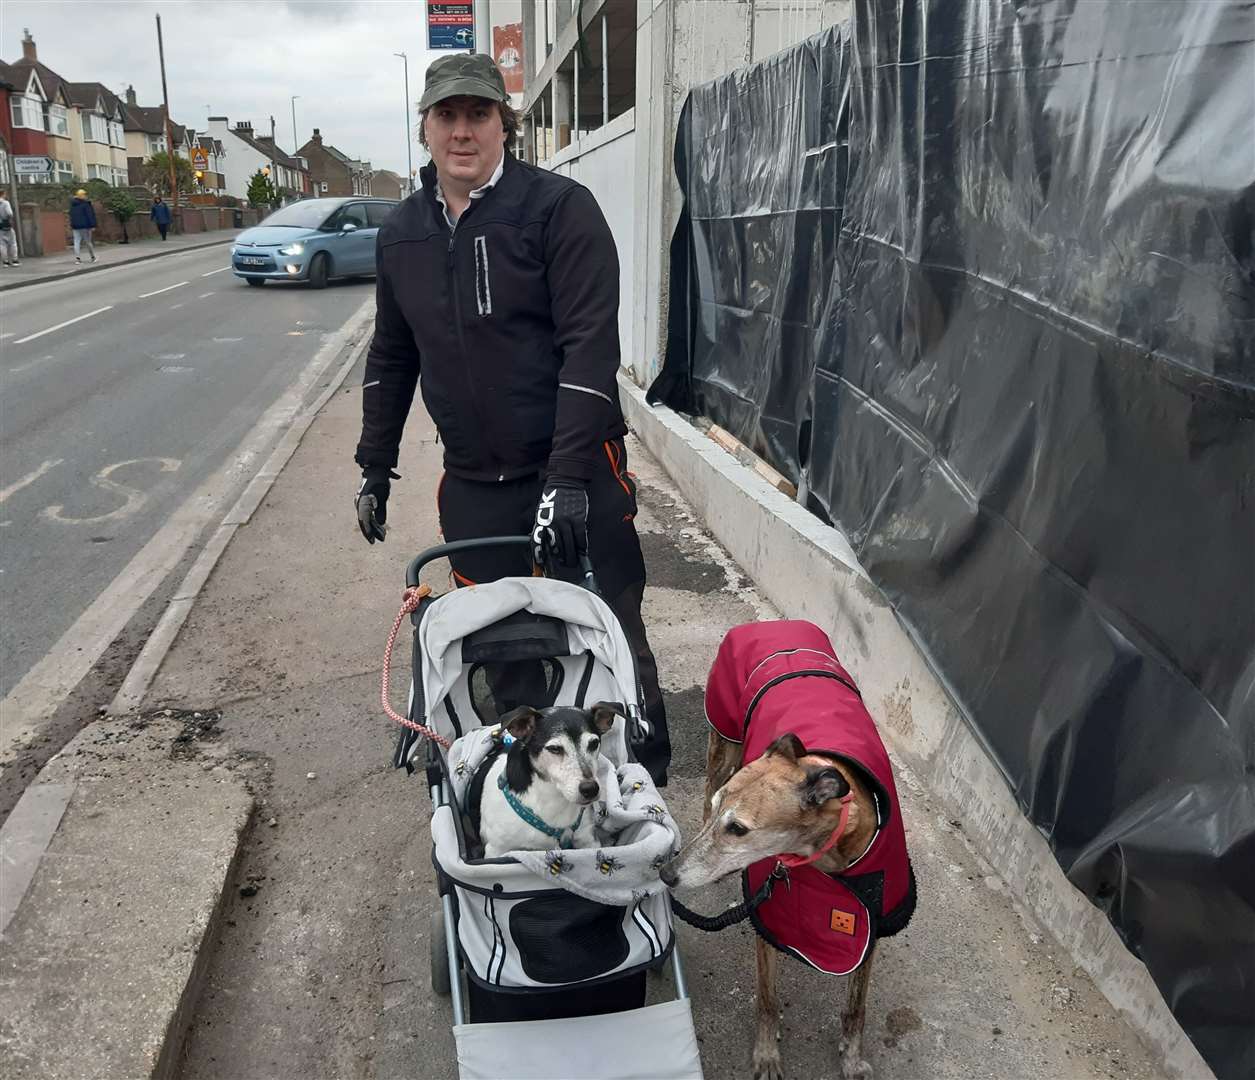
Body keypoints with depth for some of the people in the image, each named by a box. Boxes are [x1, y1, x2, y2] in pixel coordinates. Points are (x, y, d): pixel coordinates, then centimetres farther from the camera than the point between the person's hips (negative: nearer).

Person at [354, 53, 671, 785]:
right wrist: (376, 467, 19)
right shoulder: (402, 232, 10)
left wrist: (569, 476, -21)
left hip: (576, 475, -5)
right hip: (472, 485, 5)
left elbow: (591, 346, -15)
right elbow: (392, 359, 19)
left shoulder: (559, 208, -8)